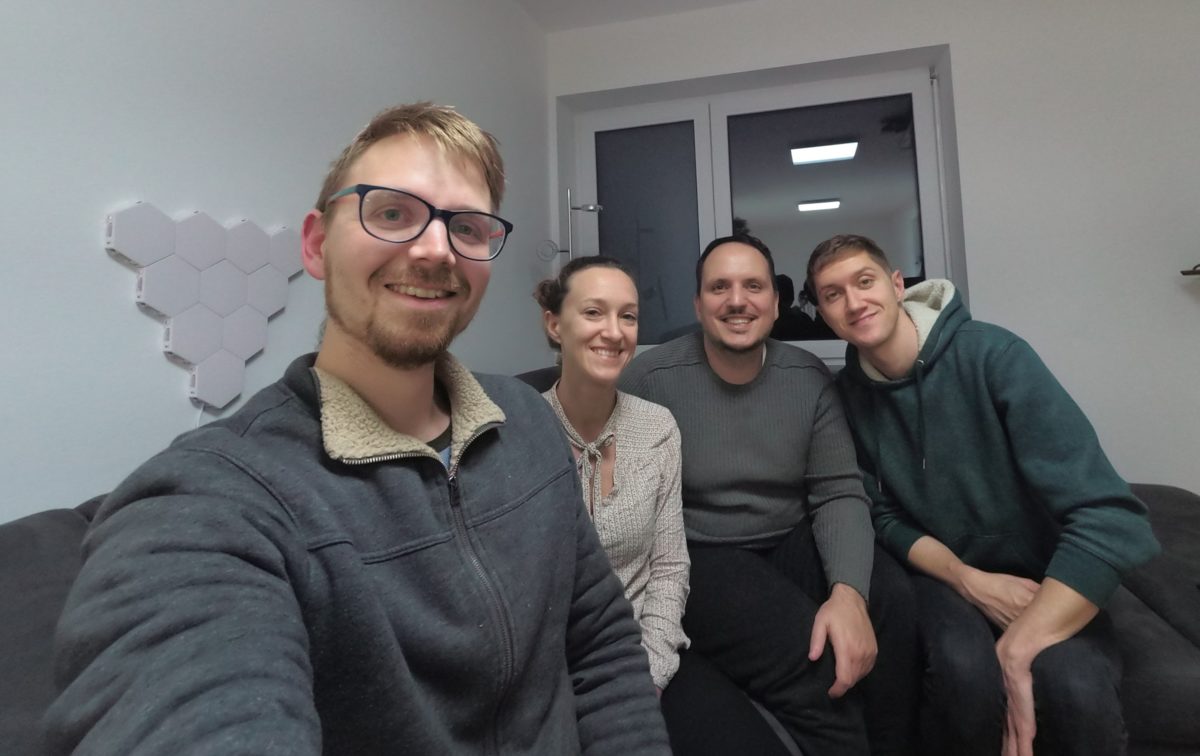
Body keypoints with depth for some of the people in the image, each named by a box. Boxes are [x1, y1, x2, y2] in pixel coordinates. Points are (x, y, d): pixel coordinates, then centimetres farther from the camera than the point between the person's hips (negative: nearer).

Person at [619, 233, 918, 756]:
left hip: (791, 545, 4)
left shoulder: (810, 379, 0)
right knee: (811, 662, -27)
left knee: (893, 598, -22)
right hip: (697, 557, -4)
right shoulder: (649, 381, -11)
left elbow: (839, 493, -4)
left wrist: (849, 590, -21)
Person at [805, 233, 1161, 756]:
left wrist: (1017, 649, -26)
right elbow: (888, 518, 1)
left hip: (1043, 578, -1)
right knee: (966, 673, -30)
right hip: (944, 575, 2)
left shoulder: (993, 354, -18)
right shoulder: (848, 393, -6)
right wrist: (969, 581, -17)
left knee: (1074, 687, -32)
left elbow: (1112, 521, -23)